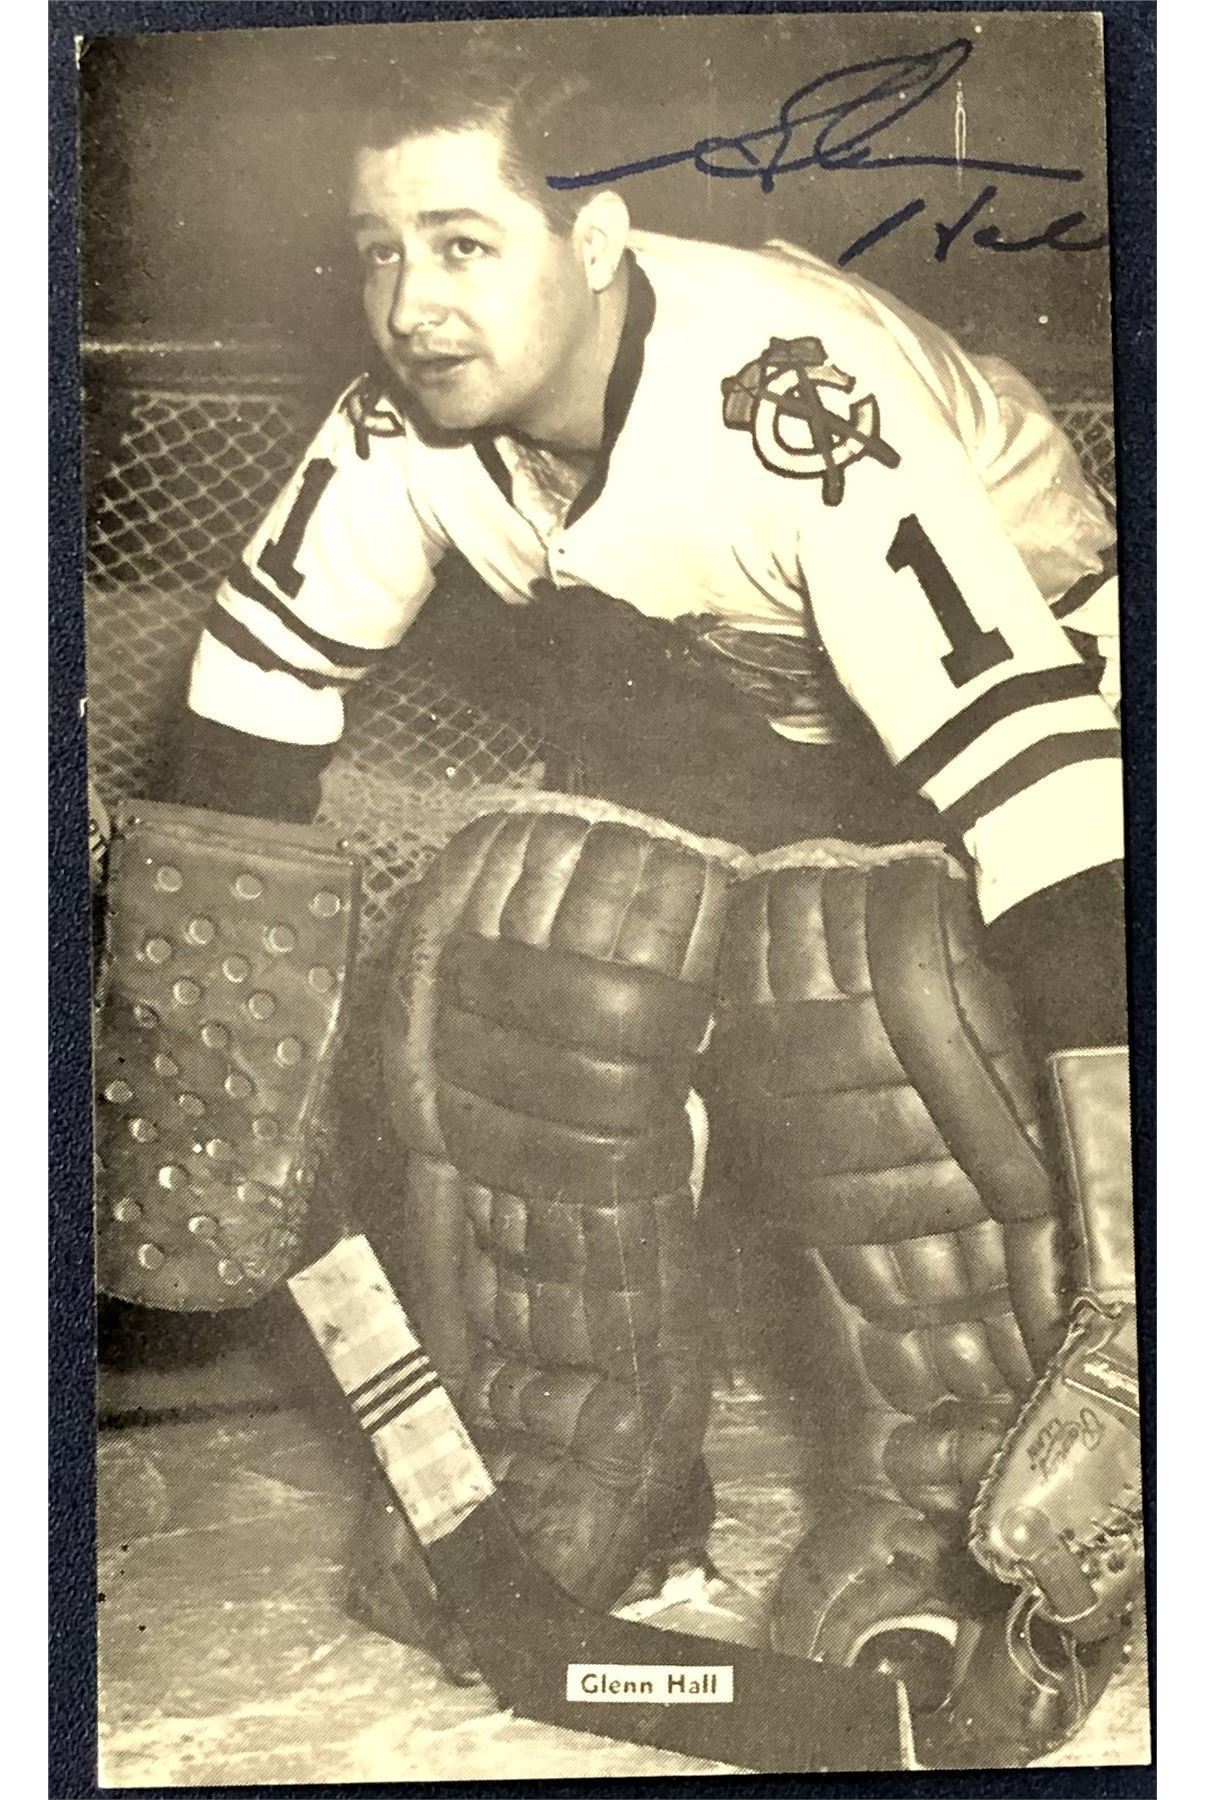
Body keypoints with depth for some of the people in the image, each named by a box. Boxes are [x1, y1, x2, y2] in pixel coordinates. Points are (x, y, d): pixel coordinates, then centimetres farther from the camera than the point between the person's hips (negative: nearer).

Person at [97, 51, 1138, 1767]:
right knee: (517, 941, -17)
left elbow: (1021, 752, -39)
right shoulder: (412, 419, -15)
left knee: (867, 986, -33)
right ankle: (591, 1476, 3)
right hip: (718, 713, 5)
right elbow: (262, 677, -4)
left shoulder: (786, 401, -34)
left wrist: (1128, 1230, -42)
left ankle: (935, 1526, -10)